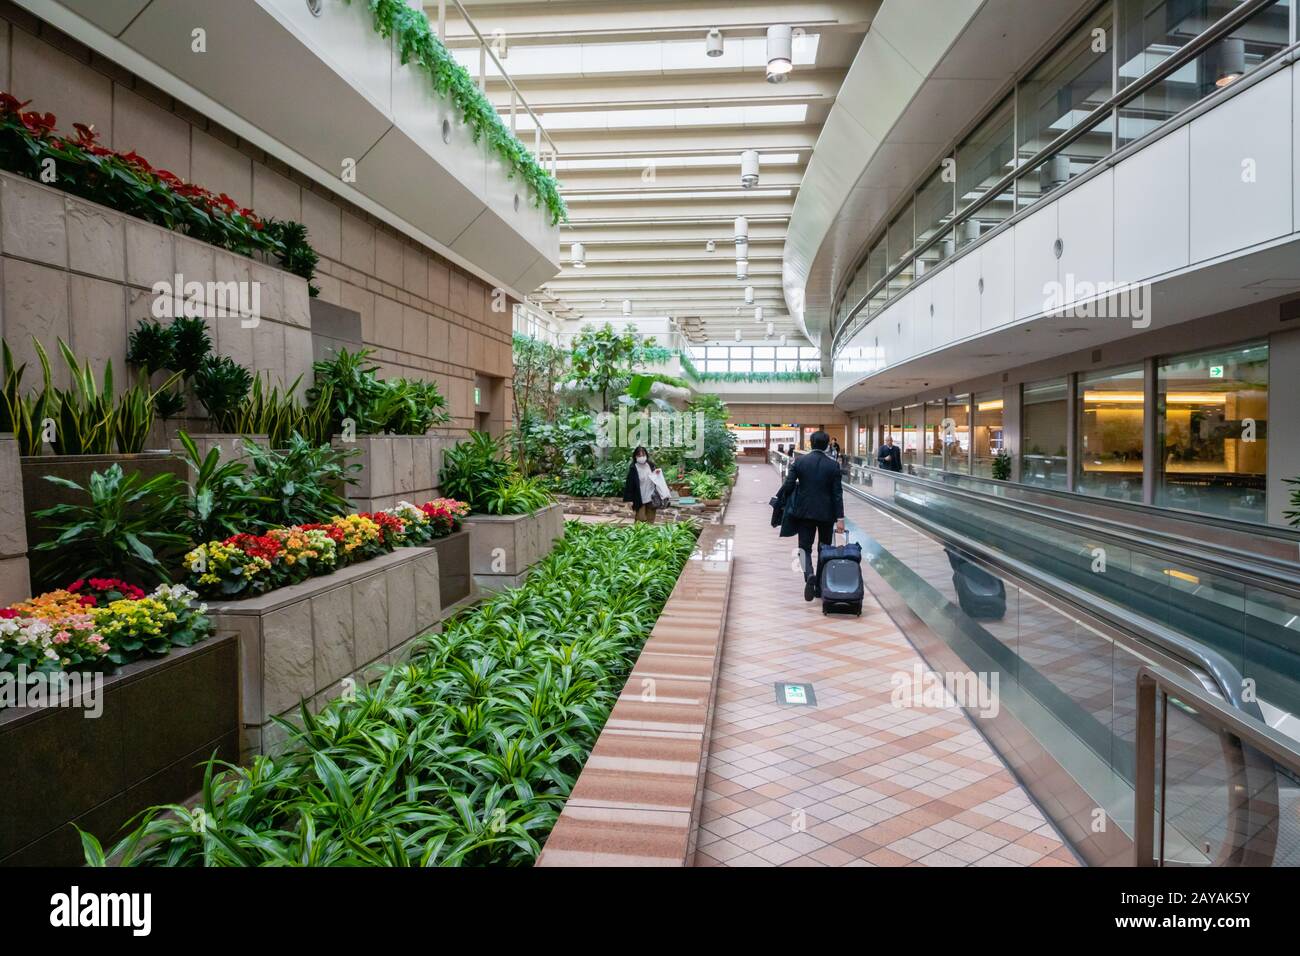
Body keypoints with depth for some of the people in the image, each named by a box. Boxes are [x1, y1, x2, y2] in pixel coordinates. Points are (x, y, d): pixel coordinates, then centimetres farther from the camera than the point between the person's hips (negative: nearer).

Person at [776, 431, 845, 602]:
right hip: (826, 513, 0)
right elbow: (837, 493, -7)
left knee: (805, 547, 7)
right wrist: (840, 518, -6)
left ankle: (809, 575, -21)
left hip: (804, 511, 0)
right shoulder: (833, 465, -5)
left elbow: (788, 485, -6)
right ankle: (820, 586, 17)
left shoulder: (799, 462, -5)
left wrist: (780, 501, 12)